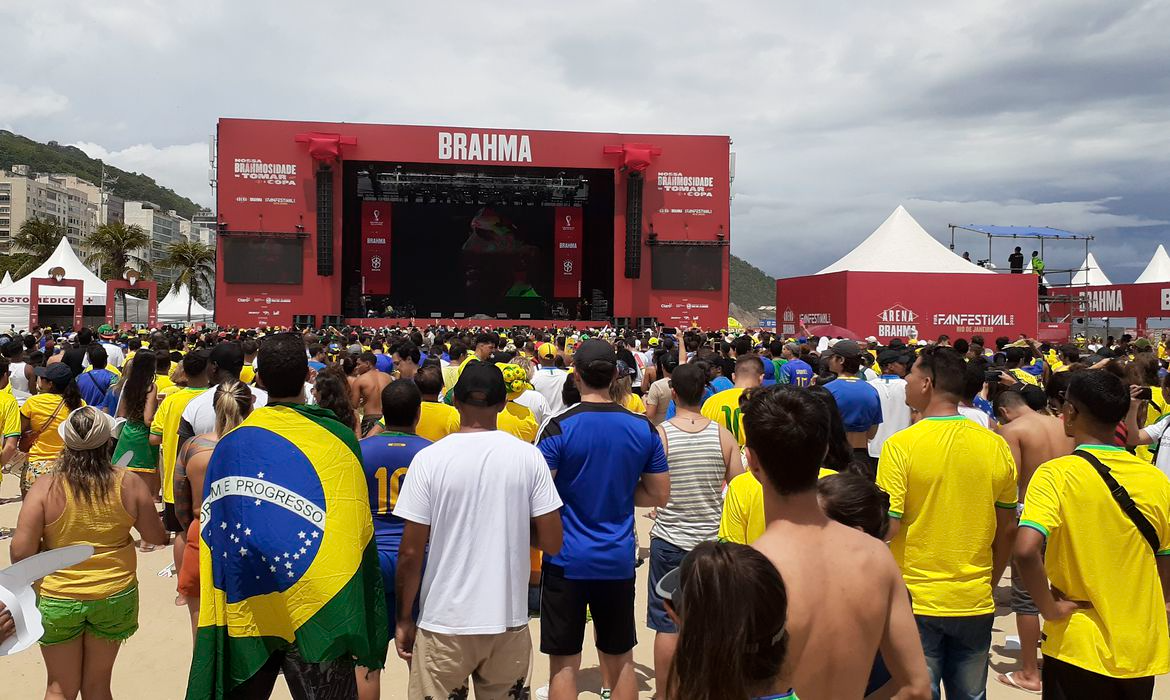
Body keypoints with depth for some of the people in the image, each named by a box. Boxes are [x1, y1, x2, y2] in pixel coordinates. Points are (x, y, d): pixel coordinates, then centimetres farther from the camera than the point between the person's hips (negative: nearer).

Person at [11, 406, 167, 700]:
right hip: (115, 596, 1)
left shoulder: (45, 487, -14)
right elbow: (156, 537, -2)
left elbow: (21, 552, -14)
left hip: (57, 598, -1)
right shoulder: (129, 483, -12)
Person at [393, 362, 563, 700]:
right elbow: (552, 542, -3)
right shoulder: (528, 456, -5)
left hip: (444, 623, -1)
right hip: (509, 620, 2)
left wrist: (404, 619, 5)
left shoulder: (429, 459, -9)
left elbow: (410, 553, -8)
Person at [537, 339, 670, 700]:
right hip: (618, 560, 3)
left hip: (566, 558, -3)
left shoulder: (559, 428, -12)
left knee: (564, 663, 8)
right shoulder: (644, 428, -2)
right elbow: (659, 495, 4)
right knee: (620, 660, 17)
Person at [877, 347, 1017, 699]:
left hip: (916, 603, -4)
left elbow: (887, 528, -17)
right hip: (975, 604, 4)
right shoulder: (995, 445, -2)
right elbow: (1007, 529, 7)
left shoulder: (901, 445, -15)